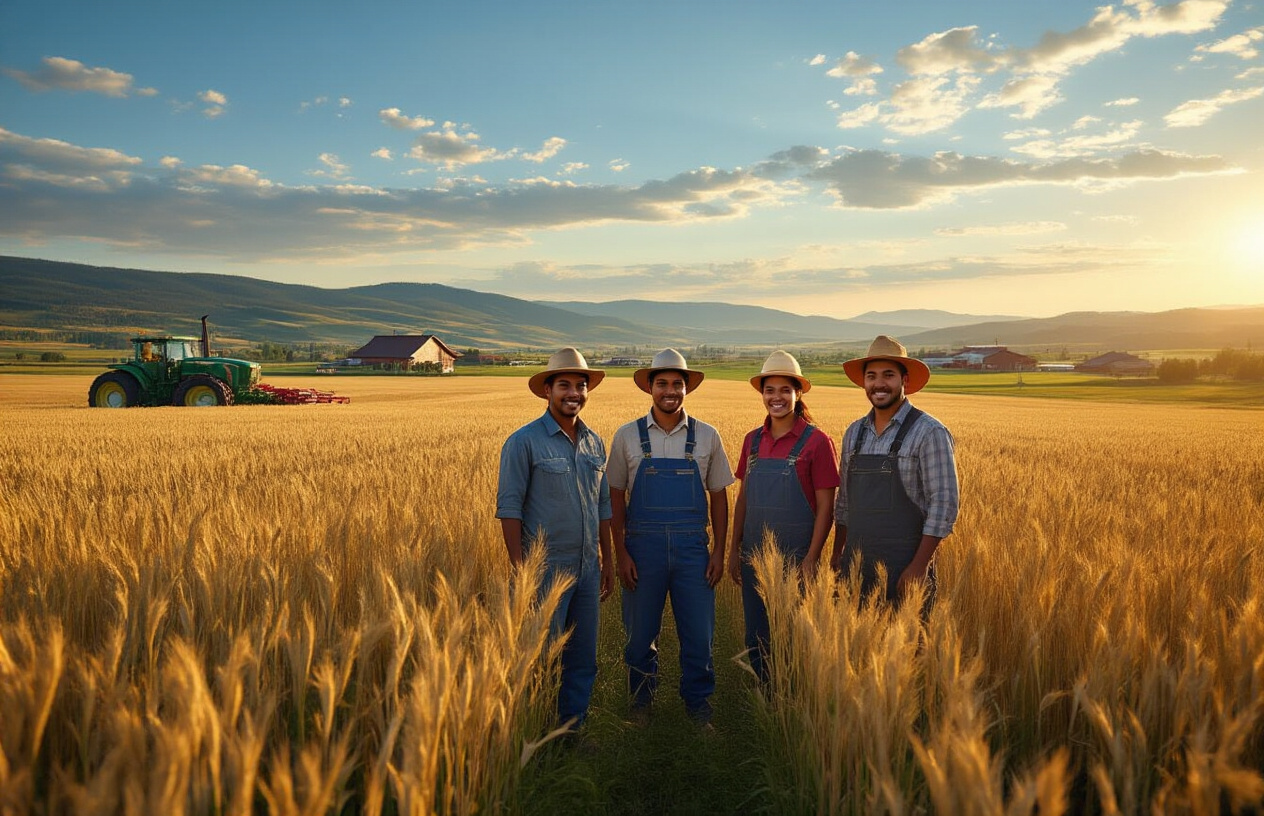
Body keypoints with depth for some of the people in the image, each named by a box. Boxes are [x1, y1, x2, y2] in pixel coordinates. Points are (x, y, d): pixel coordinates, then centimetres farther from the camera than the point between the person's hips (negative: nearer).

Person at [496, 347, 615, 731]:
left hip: (587, 569, 6)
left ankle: (572, 729, 30)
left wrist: (608, 561, 14)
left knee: (583, 660, 14)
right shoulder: (523, 441, -9)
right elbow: (509, 508, -10)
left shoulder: (594, 443, 9)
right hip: (545, 569, -6)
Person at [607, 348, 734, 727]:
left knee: (698, 633, 7)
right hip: (642, 547, 0)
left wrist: (719, 551, 2)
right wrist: (620, 552, -3)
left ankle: (698, 702, 28)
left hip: (693, 547, 1)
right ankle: (641, 699, 32)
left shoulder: (706, 436, 3)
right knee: (640, 633, 10)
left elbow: (718, 495, 8)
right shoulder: (628, 436, 1)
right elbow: (616, 495, 3)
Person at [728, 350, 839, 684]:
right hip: (755, 555, 5)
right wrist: (734, 550, 8)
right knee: (757, 638, 13)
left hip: (795, 557, -5)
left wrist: (811, 558, -14)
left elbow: (825, 506, -9)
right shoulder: (753, 440, 6)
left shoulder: (816, 441, -9)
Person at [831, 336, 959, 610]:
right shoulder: (854, 432, 10)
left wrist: (920, 566, -17)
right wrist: (837, 553, 15)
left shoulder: (929, 432, -9)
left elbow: (944, 504, -13)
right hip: (855, 564, 5)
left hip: (904, 568, -5)